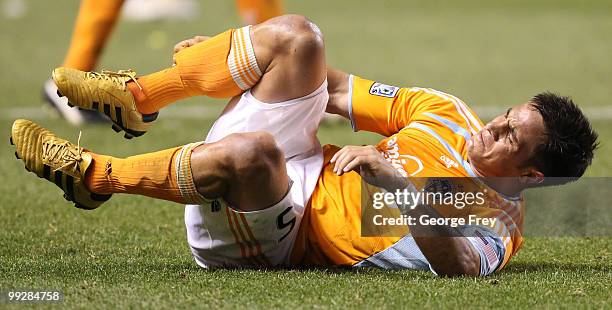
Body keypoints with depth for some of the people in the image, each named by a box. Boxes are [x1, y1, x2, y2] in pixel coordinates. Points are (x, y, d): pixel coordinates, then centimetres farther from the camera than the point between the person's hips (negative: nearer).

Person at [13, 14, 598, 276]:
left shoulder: (496, 223, -12)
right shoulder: (450, 115, 8)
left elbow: (458, 266, -37)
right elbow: (339, 92, 11)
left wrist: (395, 178, -42)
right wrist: (233, 59, 9)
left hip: (285, 236, -7)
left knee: (248, 151, -40)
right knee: (293, 35, -7)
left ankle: (96, 176, -17)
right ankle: (137, 98, 7)